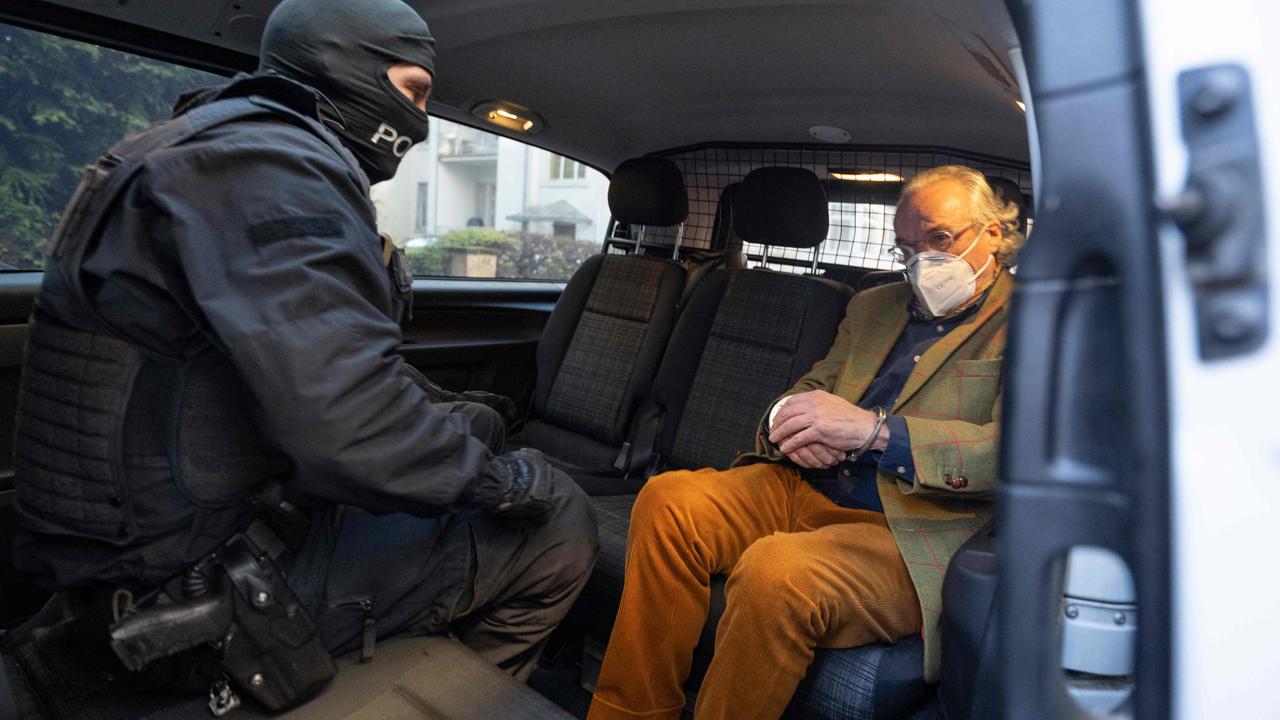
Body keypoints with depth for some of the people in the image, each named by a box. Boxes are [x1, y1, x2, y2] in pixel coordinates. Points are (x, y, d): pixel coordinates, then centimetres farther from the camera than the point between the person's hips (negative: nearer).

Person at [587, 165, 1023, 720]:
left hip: (916, 530, -5)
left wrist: (873, 428, -22)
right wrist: (789, 425, -5)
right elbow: (810, 390, 20)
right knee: (668, 501, -18)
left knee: (775, 572, -35)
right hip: (808, 490, 6)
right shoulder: (874, 306, 23)